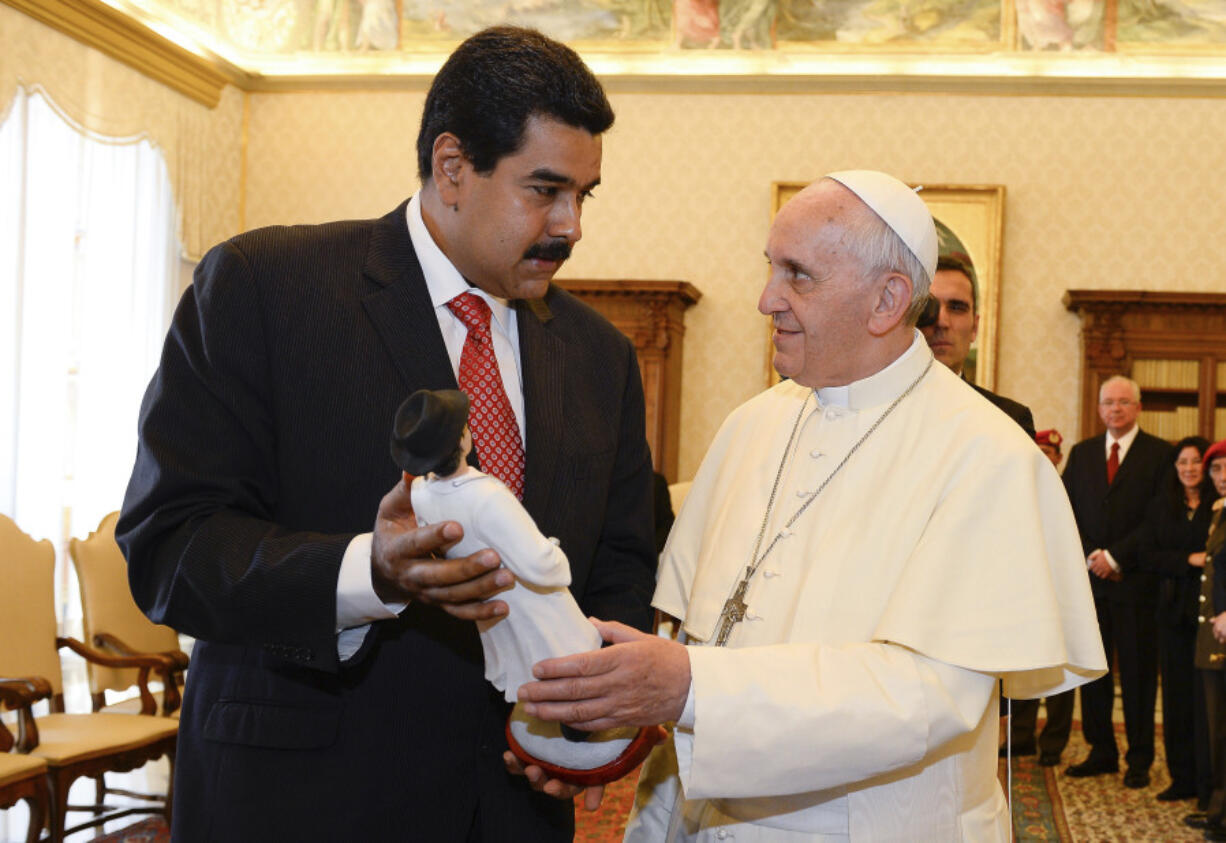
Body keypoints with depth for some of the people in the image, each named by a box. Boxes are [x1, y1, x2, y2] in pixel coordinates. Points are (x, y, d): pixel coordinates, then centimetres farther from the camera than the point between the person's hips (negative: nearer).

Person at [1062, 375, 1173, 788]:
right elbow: (1067, 513, 10)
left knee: (1138, 672, 2)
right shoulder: (1081, 453, 13)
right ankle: (1101, 751, 16)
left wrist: (1116, 556, -12)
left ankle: (1139, 759, 11)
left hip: (1135, 580, -4)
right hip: (1091, 579, 4)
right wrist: (1089, 557, -4)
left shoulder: (1160, 454, -1)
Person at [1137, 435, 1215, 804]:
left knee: (1207, 696, -5)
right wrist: (1189, 560, -8)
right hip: (1174, 611, 3)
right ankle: (1183, 778, 15)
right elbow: (1145, 557, 4)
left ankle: (1210, 783, 2)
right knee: (1176, 694, 6)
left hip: (1209, 611, -3)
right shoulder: (1160, 507, 11)